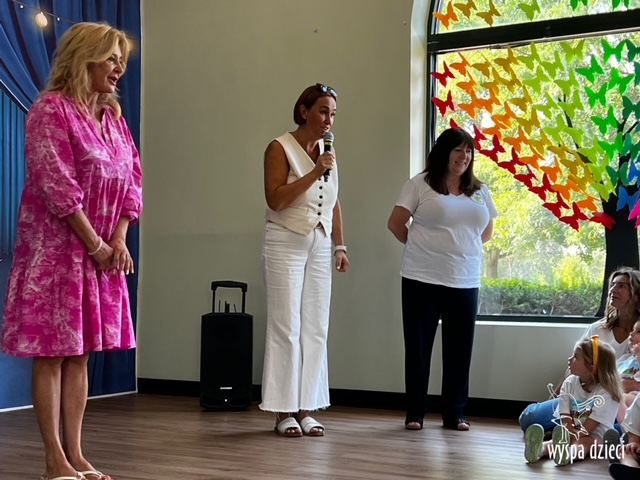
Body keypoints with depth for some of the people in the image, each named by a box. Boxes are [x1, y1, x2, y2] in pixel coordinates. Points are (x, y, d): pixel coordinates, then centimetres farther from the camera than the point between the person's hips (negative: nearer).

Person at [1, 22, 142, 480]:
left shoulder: (112, 115, 13)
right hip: (56, 249, -7)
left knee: (80, 354, 9)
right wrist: (95, 244, -14)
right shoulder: (51, 109, -10)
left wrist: (119, 239, -3)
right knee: (52, 354, -1)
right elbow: (57, 186, -17)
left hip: (103, 251, 7)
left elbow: (132, 179, 11)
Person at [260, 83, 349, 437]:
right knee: (286, 328, -5)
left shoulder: (328, 151, 12)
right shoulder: (280, 148, -6)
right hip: (286, 244, -6)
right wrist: (314, 173, -20)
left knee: (316, 329, 3)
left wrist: (339, 246, 11)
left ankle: (306, 409, 9)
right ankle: (283, 412, 0)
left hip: (320, 245, 6)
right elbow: (275, 199, -16)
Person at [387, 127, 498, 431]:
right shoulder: (421, 184, -2)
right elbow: (396, 223, -2)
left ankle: (455, 414, 16)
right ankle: (414, 413, 12)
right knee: (418, 346, 3)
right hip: (422, 279, -4)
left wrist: (464, 249, 10)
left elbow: (487, 230, 21)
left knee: (459, 349, 6)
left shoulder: (479, 191, 12)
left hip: (465, 282, 4)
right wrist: (421, 247, 5)